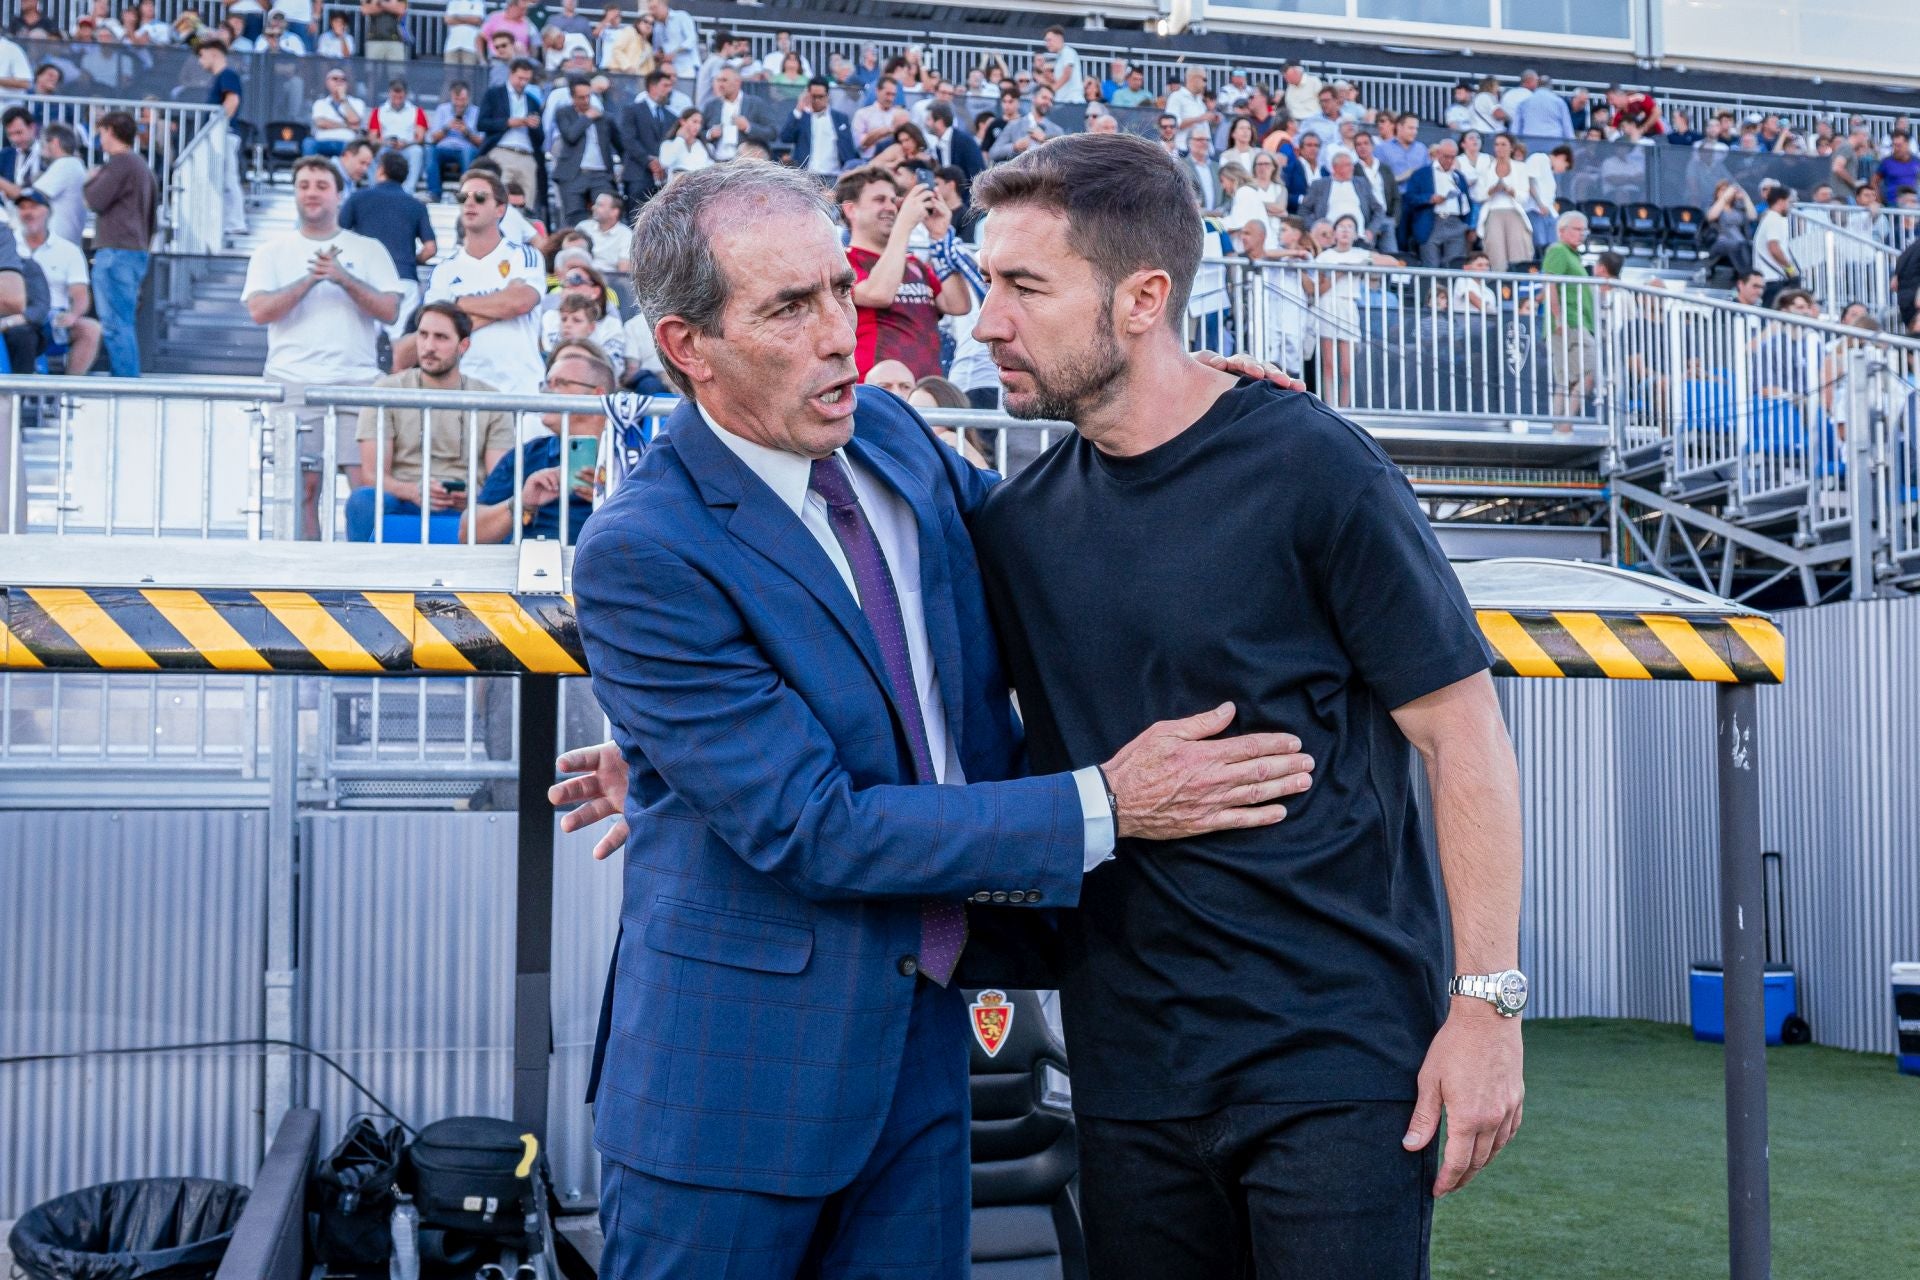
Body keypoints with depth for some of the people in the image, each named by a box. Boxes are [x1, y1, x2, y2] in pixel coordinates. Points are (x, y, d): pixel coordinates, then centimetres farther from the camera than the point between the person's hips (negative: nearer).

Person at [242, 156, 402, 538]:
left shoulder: (369, 249, 12)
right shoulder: (272, 252, 12)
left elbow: (389, 310, 1)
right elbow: (258, 310, -3)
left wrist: (344, 278, -11)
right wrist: (310, 279, -11)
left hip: (357, 380, 0)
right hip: (292, 382, 0)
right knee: (303, 485, -1)